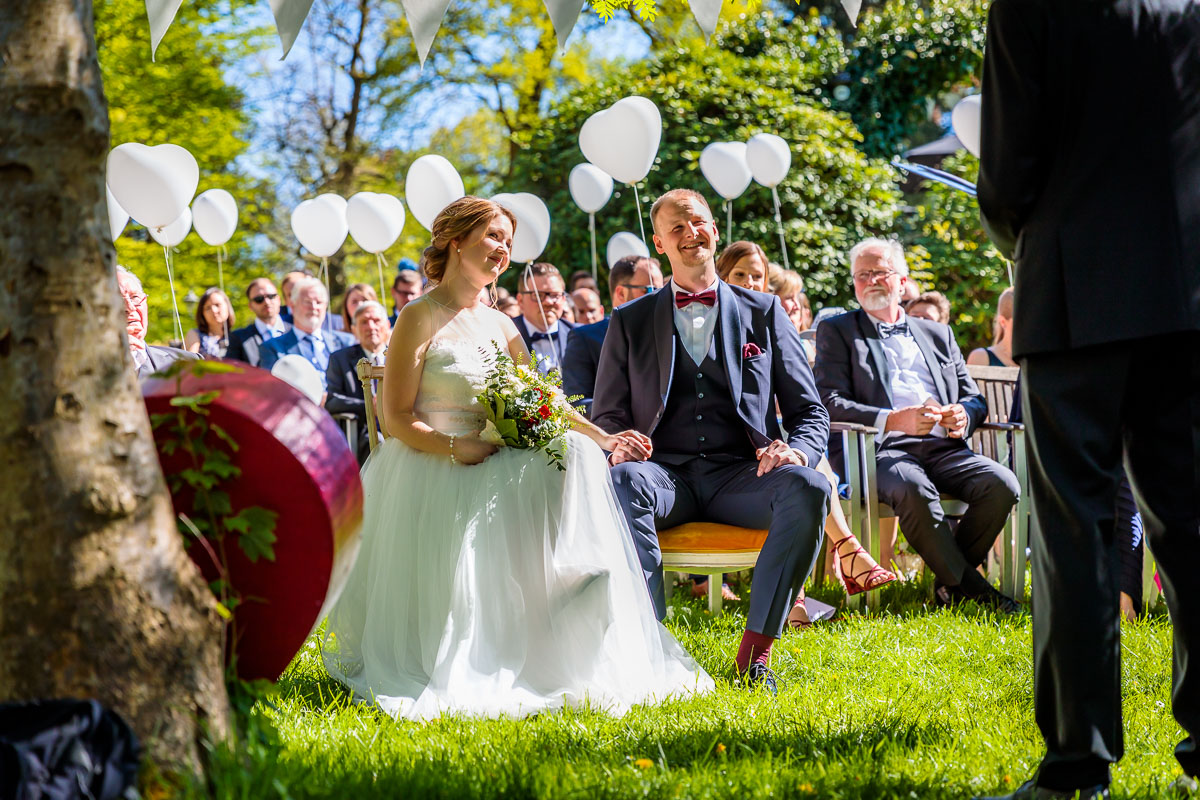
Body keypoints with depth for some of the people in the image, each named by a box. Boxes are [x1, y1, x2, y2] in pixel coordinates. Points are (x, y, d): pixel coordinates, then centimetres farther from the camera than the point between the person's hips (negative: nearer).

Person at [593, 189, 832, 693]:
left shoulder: (763, 312, 17)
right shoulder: (630, 321, 17)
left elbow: (810, 412, 14)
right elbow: (607, 416, 15)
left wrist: (796, 450, -10)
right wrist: (619, 444, -11)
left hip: (739, 474, 0)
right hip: (665, 471, 0)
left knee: (808, 488, -32)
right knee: (623, 481, -36)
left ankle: (756, 648, -28)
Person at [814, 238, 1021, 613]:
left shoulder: (938, 334, 27)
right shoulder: (837, 331, 14)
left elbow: (974, 398, 24)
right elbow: (831, 403, -1)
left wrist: (964, 416, -4)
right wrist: (895, 420, -17)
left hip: (944, 447, 4)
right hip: (882, 449, -4)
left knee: (1002, 484, -25)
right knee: (914, 490, -38)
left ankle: (950, 580, -8)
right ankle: (969, 587, -24)